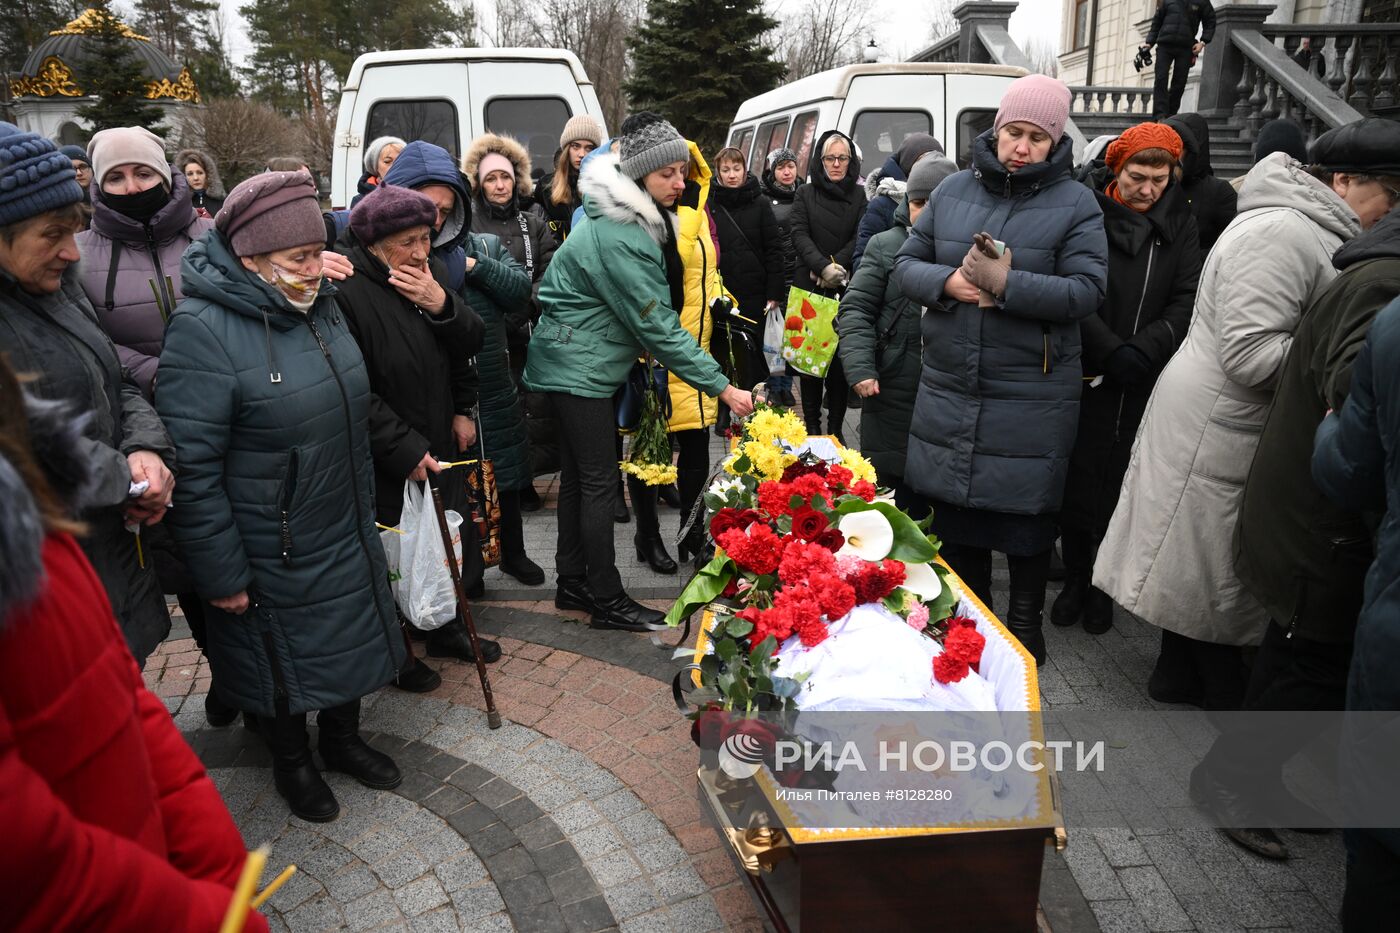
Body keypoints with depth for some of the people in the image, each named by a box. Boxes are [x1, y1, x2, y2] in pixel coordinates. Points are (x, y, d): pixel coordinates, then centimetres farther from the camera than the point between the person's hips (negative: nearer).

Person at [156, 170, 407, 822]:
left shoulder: (320, 304, 1)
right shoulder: (203, 329, -23)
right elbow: (192, 467, -23)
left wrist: (364, 509, 18)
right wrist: (221, 576, -19)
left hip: (347, 535, 7)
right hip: (273, 557, -7)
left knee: (351, 639, 21)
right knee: (284, 657, 14)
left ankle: (343, 740, 46)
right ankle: (291, 764, 41)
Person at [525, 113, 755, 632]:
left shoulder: (627, 219, 8)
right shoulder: (618, 238, -24)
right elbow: (657, 326, -24)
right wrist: (721, 386, -20)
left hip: (575, 363, 10)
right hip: (580, 367, -10)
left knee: (578, 476, 14)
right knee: (599, 482, -4)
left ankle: (572, 584, 26)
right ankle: (607, 601, 7)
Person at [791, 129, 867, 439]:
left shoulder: (860, 195, 10)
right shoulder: (805, 194, 11)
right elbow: (800, 235, -2)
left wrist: (836, 267, -13)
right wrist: (824, 266, -17)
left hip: (847, 289, 0)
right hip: (809, 288, 0)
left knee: (841, 358, -1)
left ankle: (835, 429, 5)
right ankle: (812, 428, 8)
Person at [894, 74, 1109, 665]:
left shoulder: (1075, 204, -2)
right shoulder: (953, 191, 8)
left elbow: (1087, 290, -11)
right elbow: (907, 262, 8)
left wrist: (1007, 283, -23)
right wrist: (947, 281, -13)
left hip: (1032, 395, -3)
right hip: (949, 386, 4)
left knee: (1026, 512, 7)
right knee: (955, 508, 13)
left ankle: (1026, 622, 28)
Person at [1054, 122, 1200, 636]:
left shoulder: (1179, 221, 8)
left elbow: (1186, 300, 2)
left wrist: (1142, 350, -13)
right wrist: (1111, 350, -16)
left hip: (1144, 384, 2)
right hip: (1086, 377, -2)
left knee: (1120, 485, 7)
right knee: (1077, 481, 4)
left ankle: (1102, 585, 23)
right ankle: (1075, 577, 21)